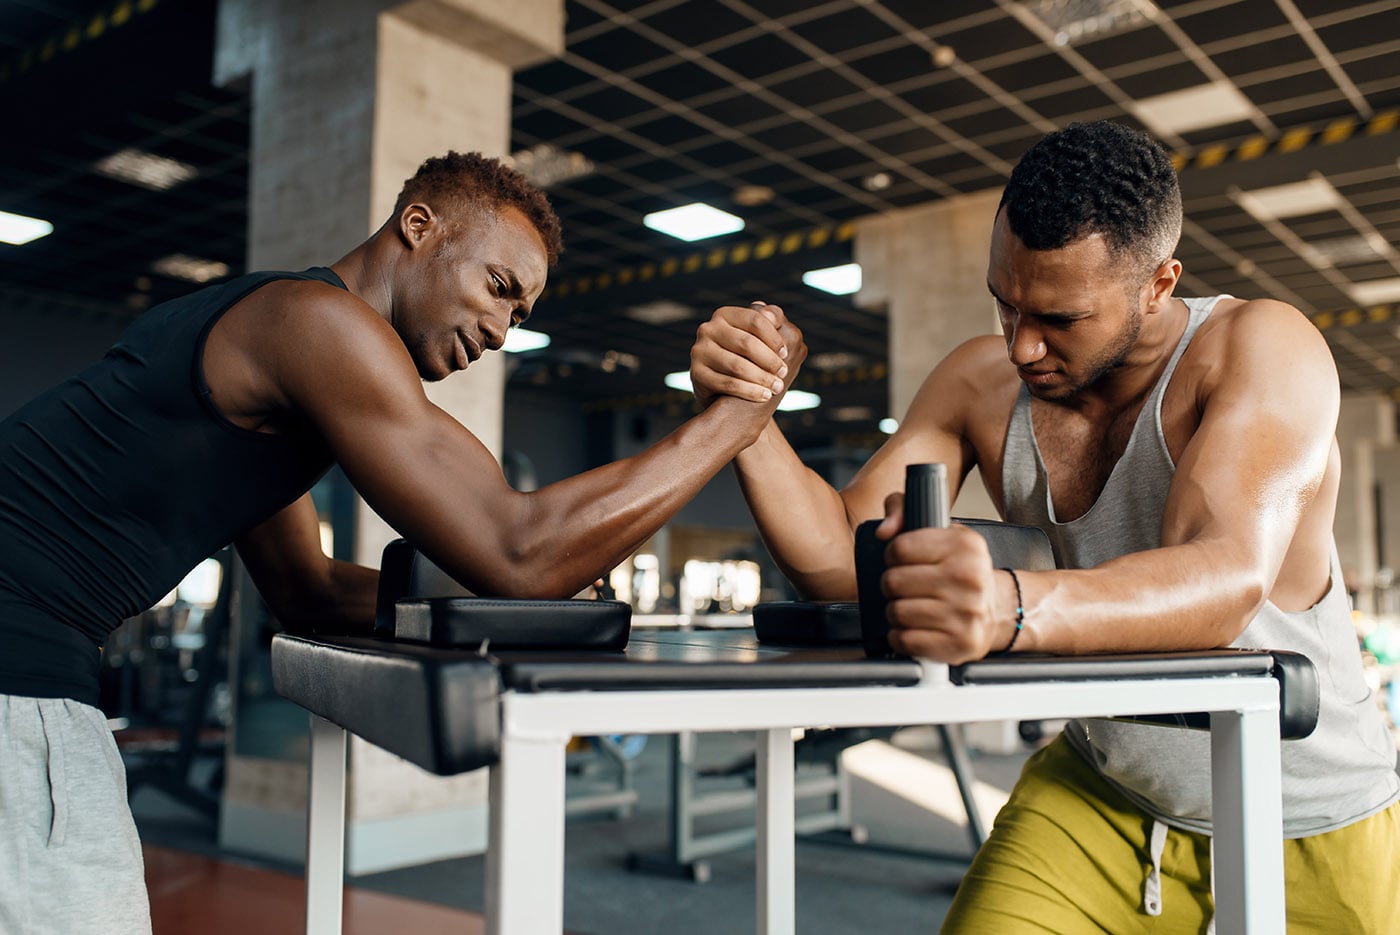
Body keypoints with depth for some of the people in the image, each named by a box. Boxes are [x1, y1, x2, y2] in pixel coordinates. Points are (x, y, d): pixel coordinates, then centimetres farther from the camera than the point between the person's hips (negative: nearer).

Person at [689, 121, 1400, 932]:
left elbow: (1229, 580, -38)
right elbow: (837, 558, -10)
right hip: (1100, 803, 2)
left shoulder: (1261, 347, -21)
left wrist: (1011, 610, -56)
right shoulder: (983, 383, -8)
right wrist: (745, 409, -26)